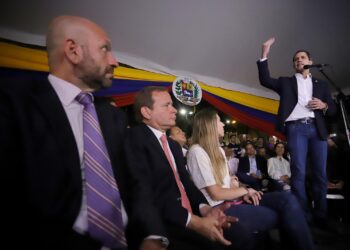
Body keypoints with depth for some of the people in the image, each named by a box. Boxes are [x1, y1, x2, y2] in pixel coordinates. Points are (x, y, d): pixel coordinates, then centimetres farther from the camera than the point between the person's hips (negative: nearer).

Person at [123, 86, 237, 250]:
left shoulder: (174, 145, 18)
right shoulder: (135, 138, -10)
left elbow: (185, 183, 11)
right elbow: (142, 193, -18)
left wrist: (205, 209, -7)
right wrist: (194, 222, -19)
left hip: (189, 220, 7)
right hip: (163, 226, -7)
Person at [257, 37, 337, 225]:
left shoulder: (321, 85, 21)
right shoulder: (286, 82, 16)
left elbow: (333, 109, 18)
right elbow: (265, 80, 1)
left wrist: (324, 105, -5)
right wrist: (264, 55, -5)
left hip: (317, 129, 3)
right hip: (296, 128, -2)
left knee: (320, 173, 1)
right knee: (298, 172, -7)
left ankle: (321, 216, 11)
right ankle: (303, 216, 0)